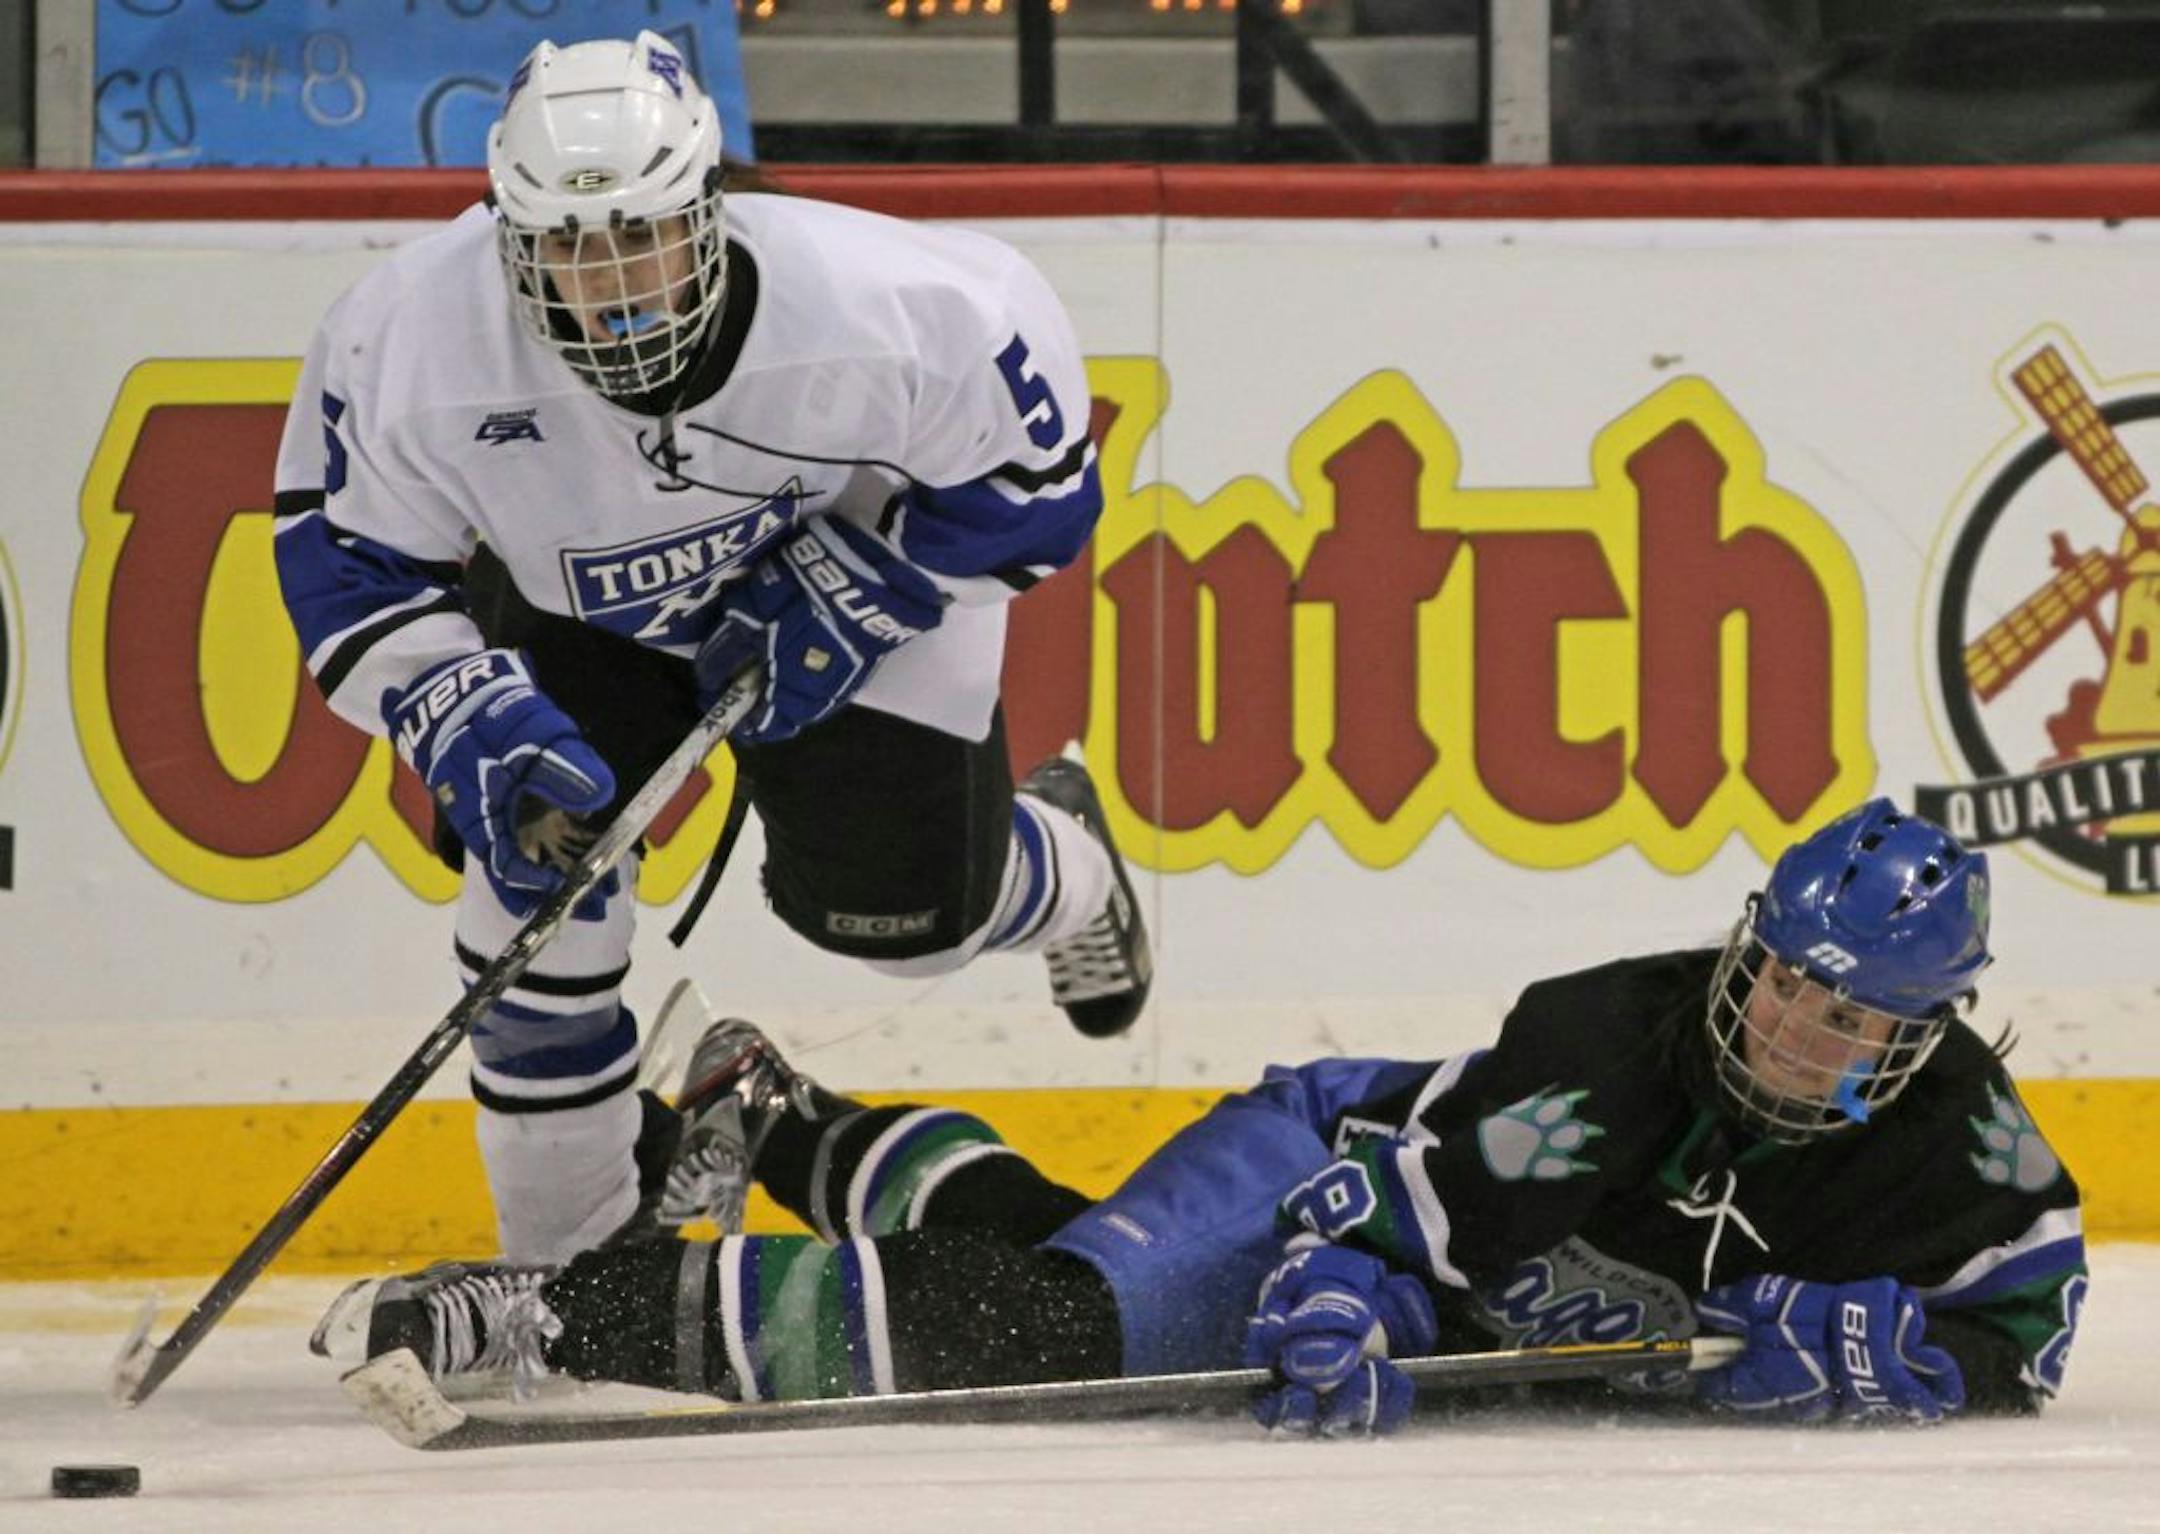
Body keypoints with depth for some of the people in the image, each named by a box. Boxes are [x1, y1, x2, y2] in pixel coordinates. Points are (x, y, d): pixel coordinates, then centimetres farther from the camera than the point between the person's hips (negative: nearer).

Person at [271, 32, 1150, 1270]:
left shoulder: (887, 310, -40)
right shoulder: (410, 344, -36)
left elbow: (1031, 475, -21)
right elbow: (351, 567, -20)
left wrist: (848, 594, -25)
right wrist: (473, 724, -34)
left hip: (861, 551, -1)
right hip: (575, 601, 1)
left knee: (903, 906, 1)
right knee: (543, 855, -17)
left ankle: (1069, 874, 42)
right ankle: (569, 1236, 4)